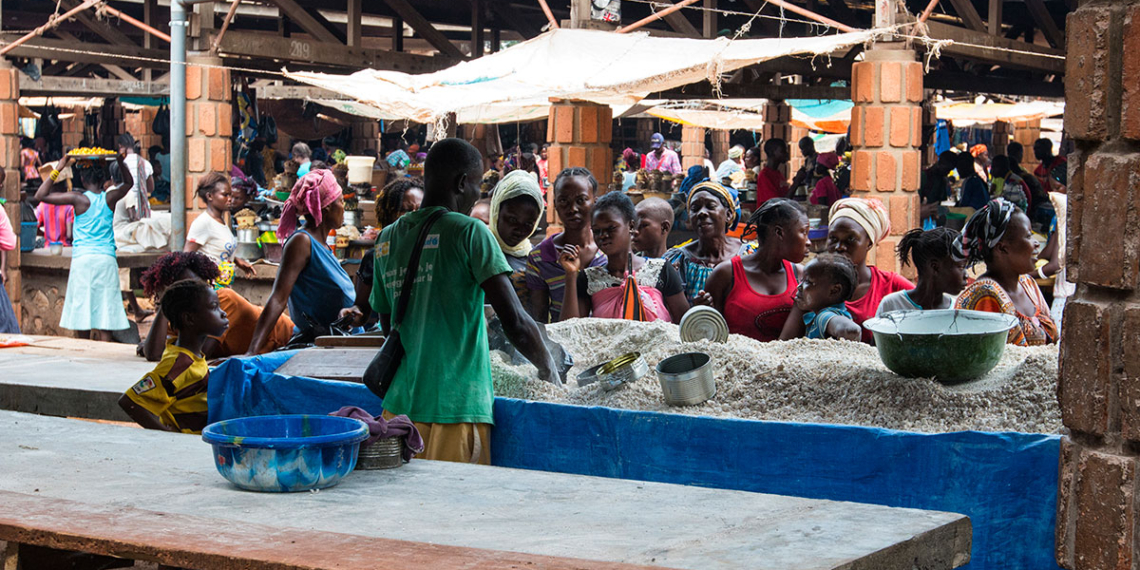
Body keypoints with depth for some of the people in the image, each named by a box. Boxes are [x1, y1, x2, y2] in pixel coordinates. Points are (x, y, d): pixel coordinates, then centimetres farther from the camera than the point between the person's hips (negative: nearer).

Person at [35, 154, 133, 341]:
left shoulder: (78, 199, -5)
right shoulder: (110, 198, 3)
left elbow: (40, 196, -4)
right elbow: (128, 182, 24)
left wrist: (57, 169, -1)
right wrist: (120, 162, 20)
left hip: (83, 258, -2)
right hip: (107, 259, 2)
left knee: (82, 310, 6)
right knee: (105, 310, 0)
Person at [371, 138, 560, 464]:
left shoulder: (387, 239, 10)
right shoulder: (470, 233, -8)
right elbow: (516, 323, -11)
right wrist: (548, 369, 4)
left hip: (399, 404, 6)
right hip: (455, 406, -6)